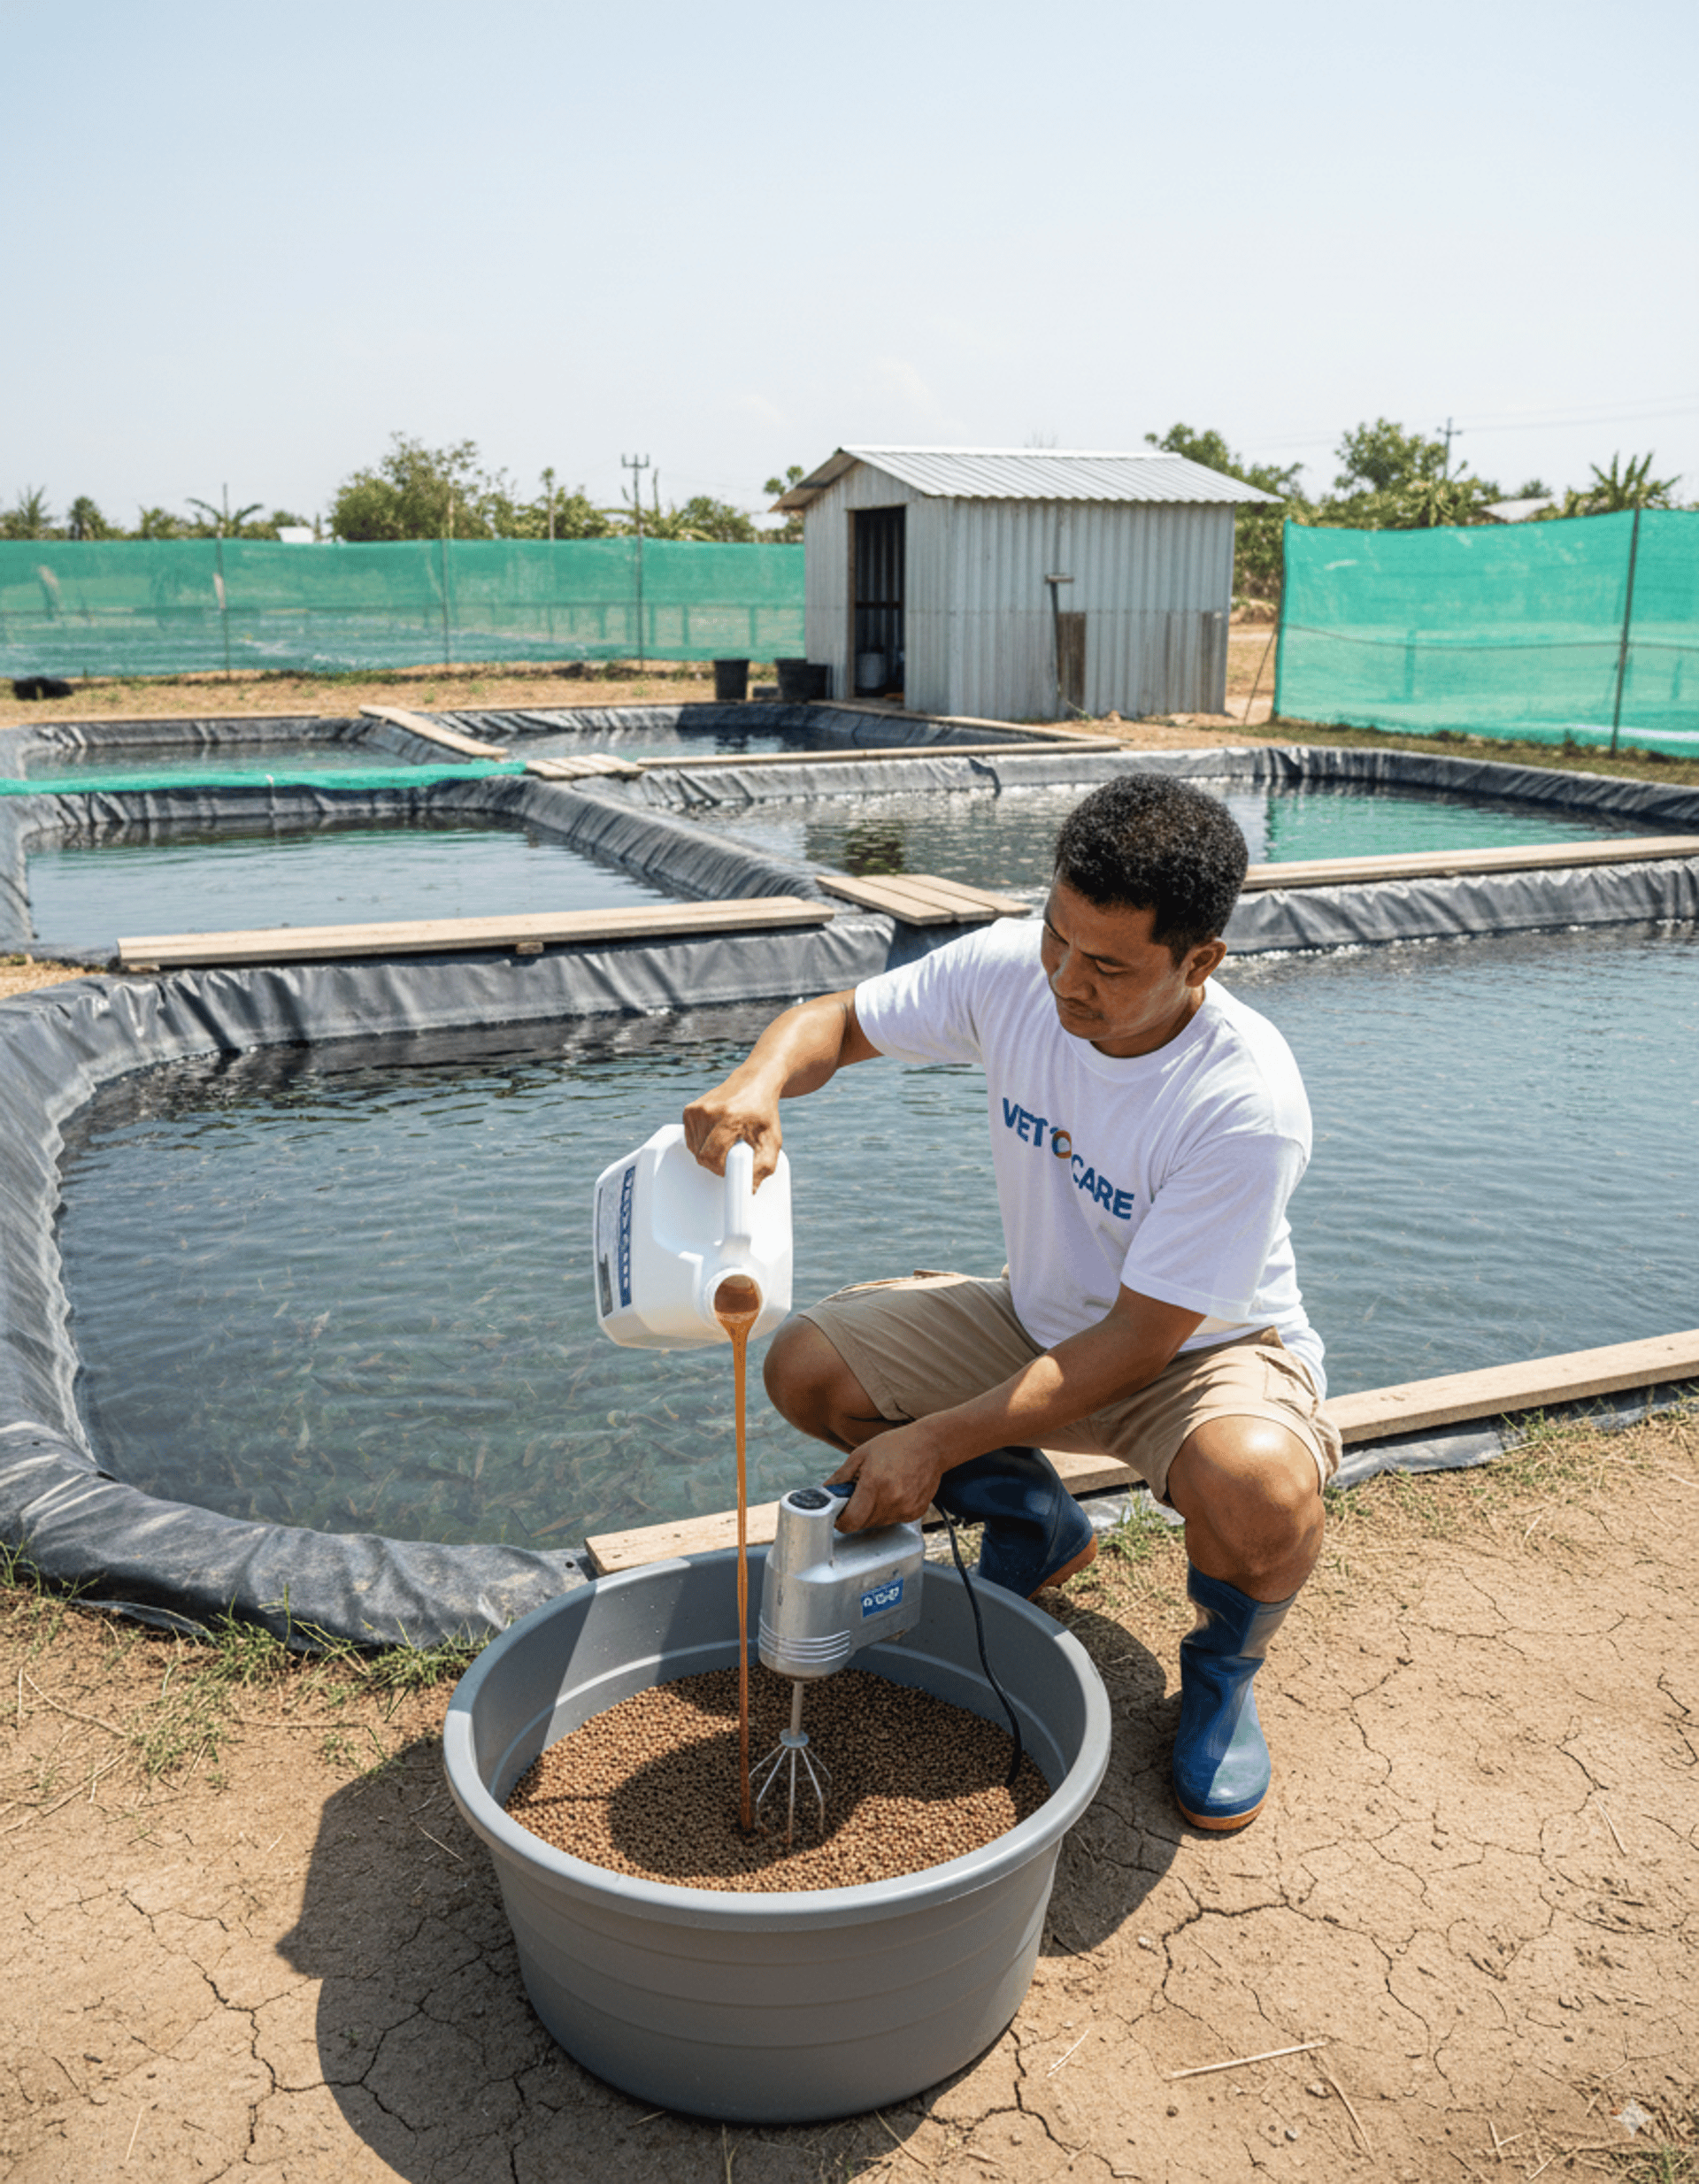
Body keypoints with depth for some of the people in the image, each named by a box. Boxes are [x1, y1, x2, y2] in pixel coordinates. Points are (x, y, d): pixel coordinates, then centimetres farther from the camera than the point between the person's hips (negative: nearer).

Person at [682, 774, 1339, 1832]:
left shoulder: (1248, 1104, -33)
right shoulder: (1009, 969, -19)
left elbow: (1139, 1342, -28)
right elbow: (833, 1021, -5)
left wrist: (934, 1443, -30)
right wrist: (759, 1079, -30)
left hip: (1205, 1349, -5)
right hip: (1042, 1320, 5)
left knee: (1261, 1492, -38)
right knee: (808, 1368, -12)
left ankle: (1224, 1666, 2)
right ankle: (1038, 1526, 15)